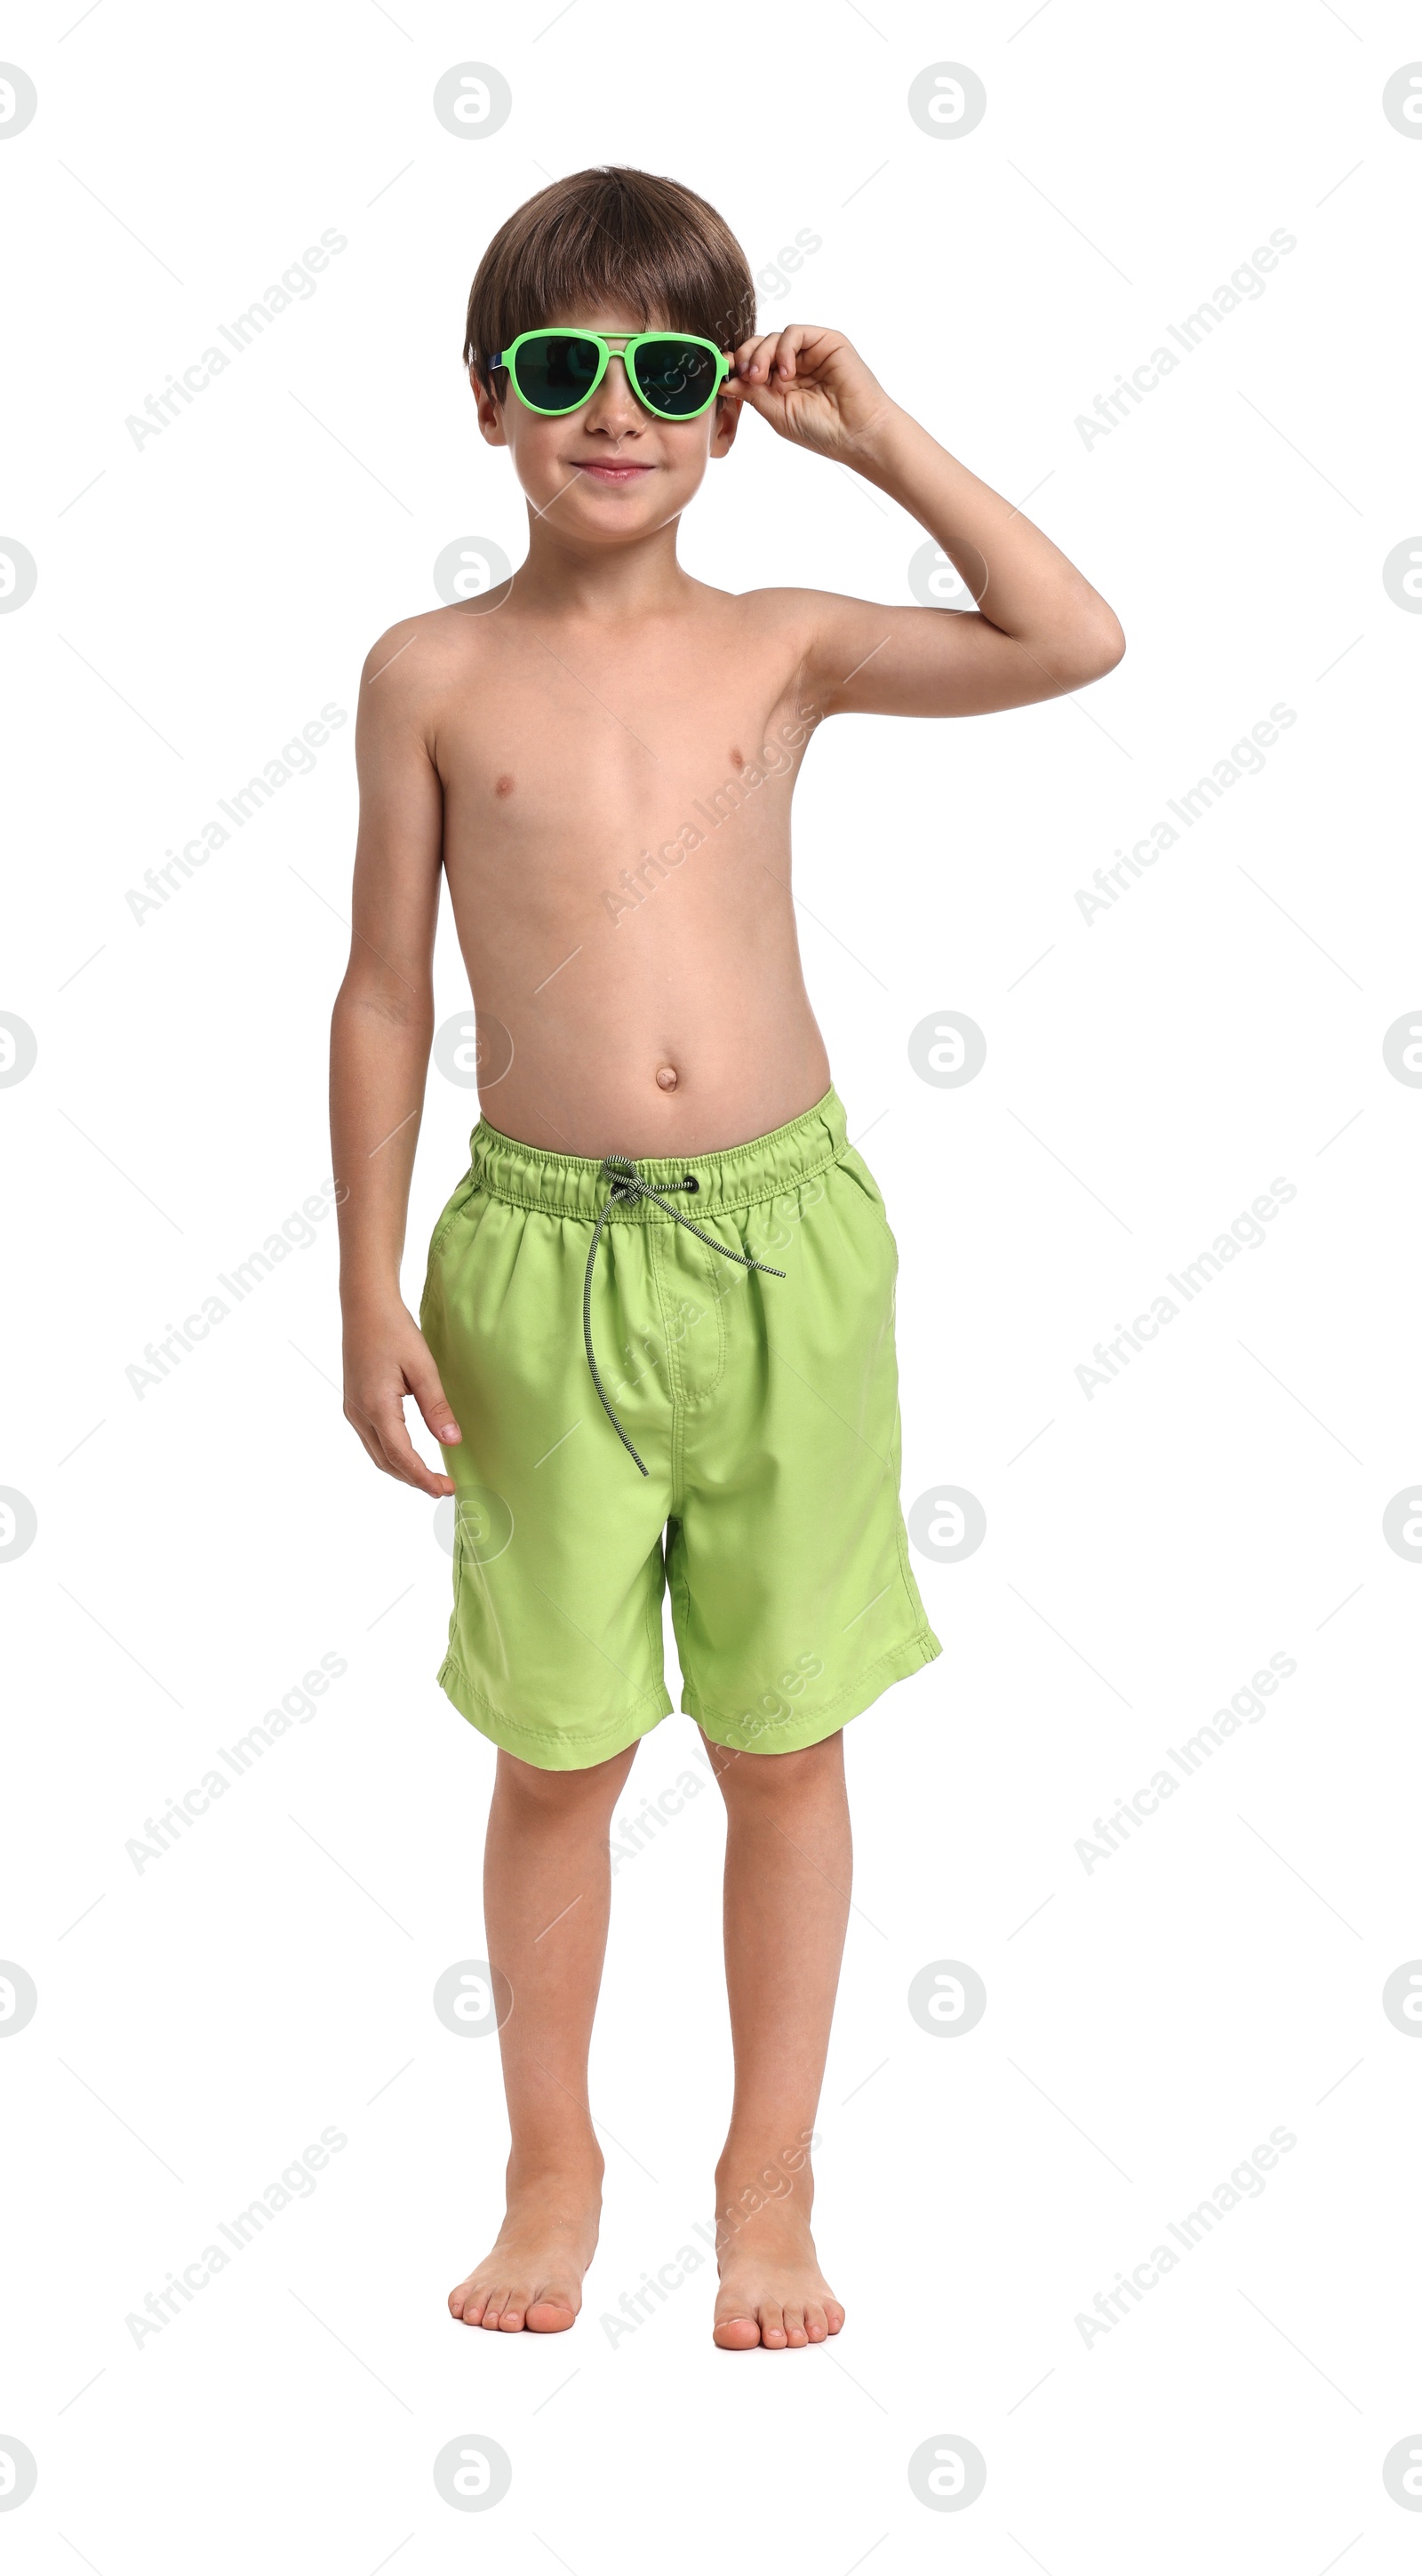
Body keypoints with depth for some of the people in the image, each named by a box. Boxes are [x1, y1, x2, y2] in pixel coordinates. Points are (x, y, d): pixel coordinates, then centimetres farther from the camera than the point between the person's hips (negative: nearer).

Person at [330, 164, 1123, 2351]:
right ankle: (555, 2173, 28)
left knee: (782, 1740, 9)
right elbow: (387, 993, 3)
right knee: (559, 1750, 8)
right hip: (546, 1252, -1)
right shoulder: (434, 673, 1)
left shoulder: (782, 648, 4)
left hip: (788, 1240, 1)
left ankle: (771, 2184, 25)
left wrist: (879, 437, -2)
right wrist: (374, 1288, 0)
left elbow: (1077, 642, -5)